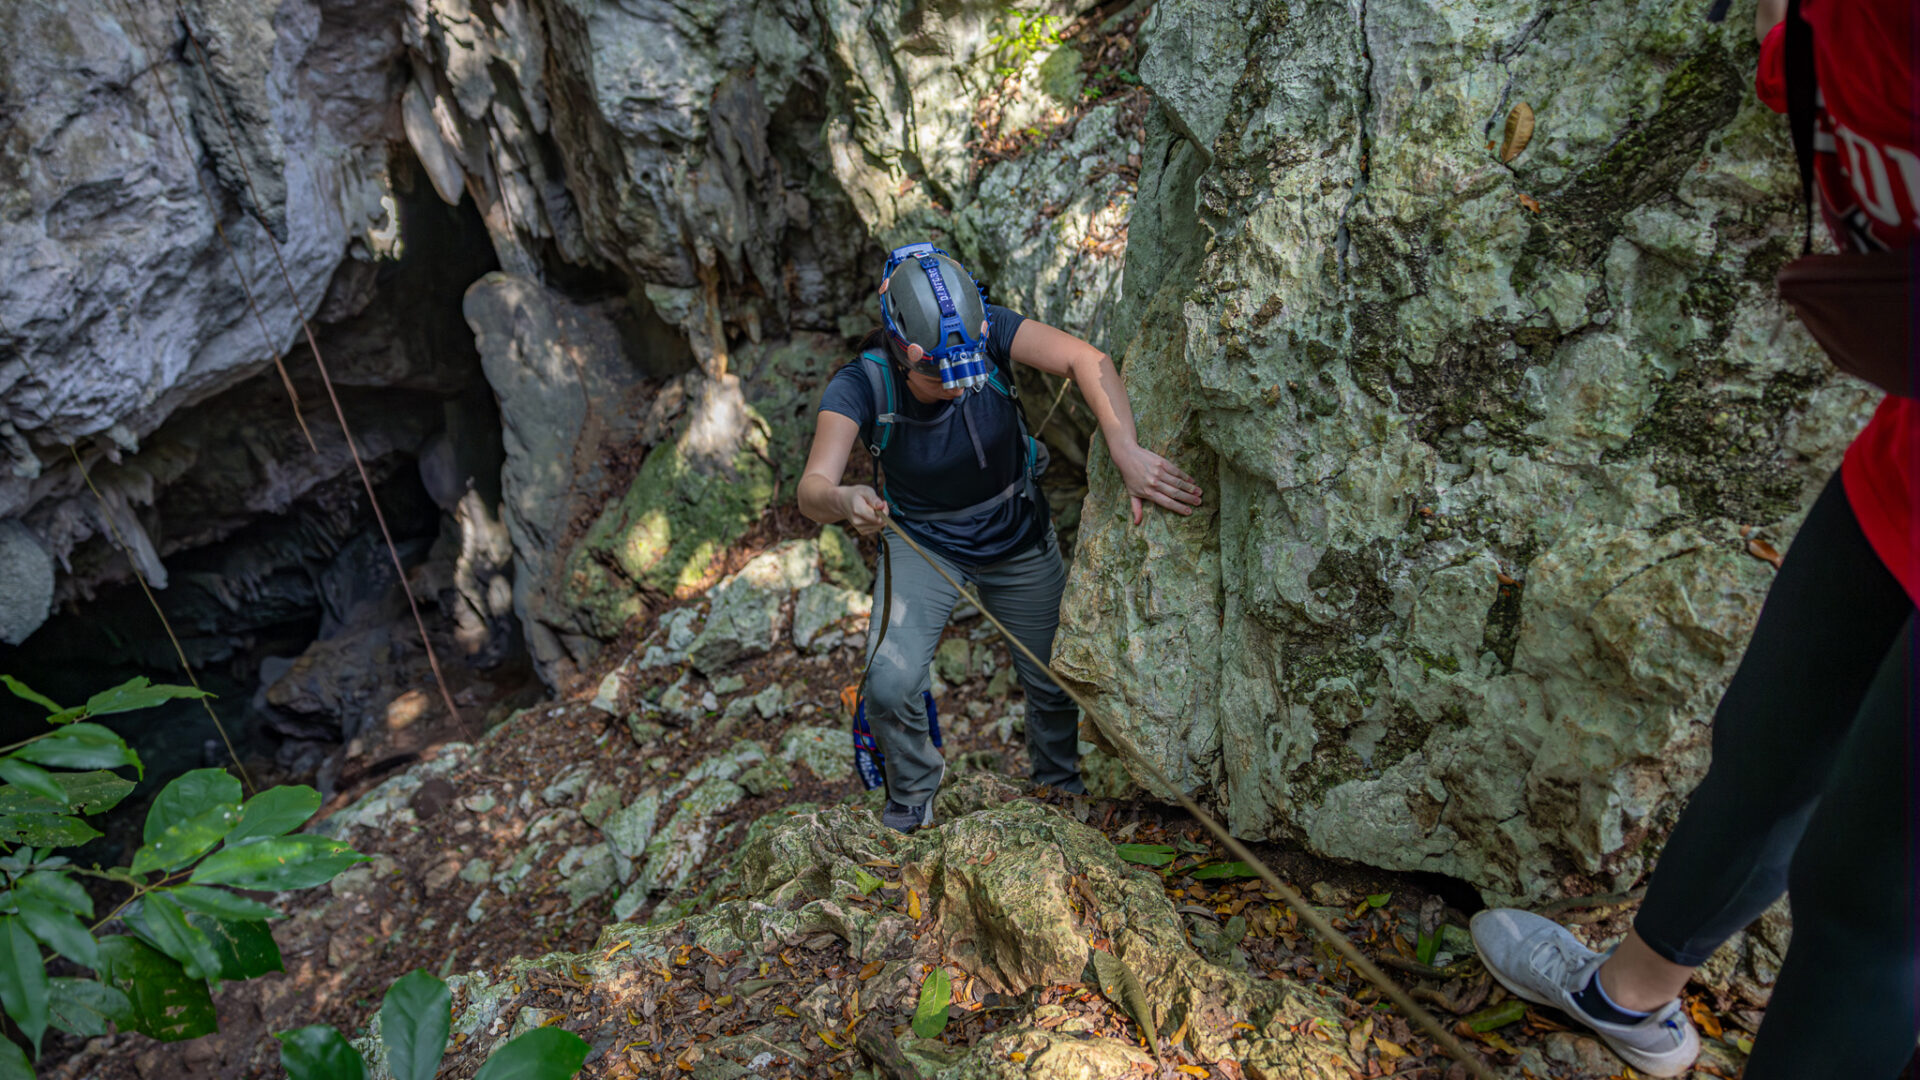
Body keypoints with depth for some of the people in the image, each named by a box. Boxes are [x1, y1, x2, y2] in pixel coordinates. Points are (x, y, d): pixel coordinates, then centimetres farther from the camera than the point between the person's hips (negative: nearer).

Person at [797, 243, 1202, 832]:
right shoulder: (862, 384, -28)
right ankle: (913, 791, 15)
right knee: (890, 685, -18)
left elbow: (1086, 359, -37)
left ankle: (1059, 784, 44)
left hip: (1019, 541, 2)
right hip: (923, 543, -1)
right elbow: (811, 490, -38)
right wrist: (843, 500, -62)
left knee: (1055, 683, 11)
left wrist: (1127, 453, -53)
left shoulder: (985, 331, -26)